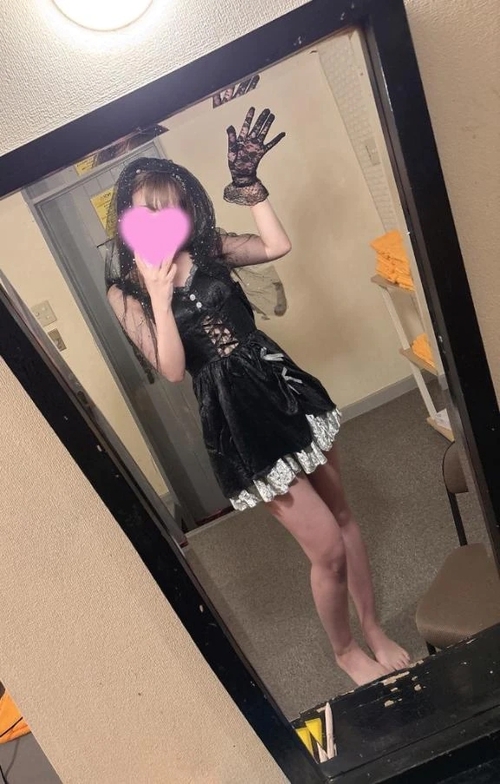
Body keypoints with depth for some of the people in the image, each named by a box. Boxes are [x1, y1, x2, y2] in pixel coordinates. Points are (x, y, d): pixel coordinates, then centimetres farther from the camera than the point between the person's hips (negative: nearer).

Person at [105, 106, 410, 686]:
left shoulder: (208, 249, 4)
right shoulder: (125, 291, -6)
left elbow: (278, 246, -8)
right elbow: (172, 369, -15)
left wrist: (247, 179, -5)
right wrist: (158, 294, -23)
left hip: (283, 387, 5)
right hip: (234, 419, -4)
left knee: (342, 515, 16)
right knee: (327, 549, 2)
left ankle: (375, 631, 41)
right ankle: (344, 650, 35)